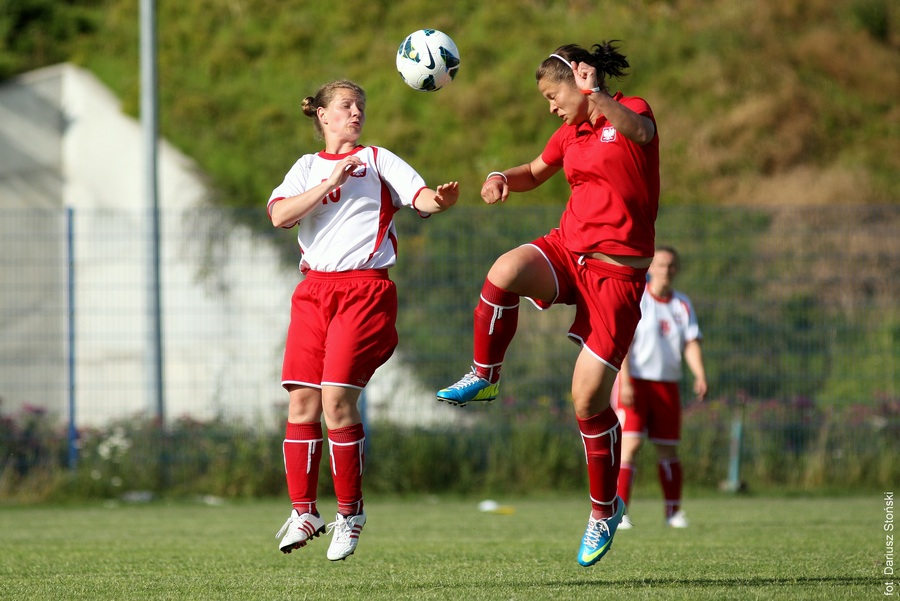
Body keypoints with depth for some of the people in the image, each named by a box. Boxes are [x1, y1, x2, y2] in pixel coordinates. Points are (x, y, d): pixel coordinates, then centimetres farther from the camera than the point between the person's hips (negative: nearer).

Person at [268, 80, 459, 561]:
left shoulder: (376, 160, 9)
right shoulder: (308, 167, 16)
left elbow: (420, 196, -4)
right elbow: (279, 215, -1)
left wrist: (440, 199, -26)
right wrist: (329, 183, -9)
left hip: (365, 290, -3)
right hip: (314, 290, 3)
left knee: (338, 399, -14)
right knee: (302, 400, -3)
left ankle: (350, 512, -1)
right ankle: (303, 512, 7)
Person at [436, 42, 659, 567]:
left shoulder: (632, 110, -8)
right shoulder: (571, 133, 13)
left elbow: (639, 132, -34)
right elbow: (536, 173, 30)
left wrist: (596, 97, -53)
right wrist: (504, 179, 6)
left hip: (616, 273, -6)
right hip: (567, 248, 6)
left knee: (589, 401, -6)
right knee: (504, 273, -30)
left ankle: (605, 510, 14)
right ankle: (484, 378, -8)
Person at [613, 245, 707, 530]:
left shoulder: (683, 305, 10)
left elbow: (691, 344, 3)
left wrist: (700, 376, -14)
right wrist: (625, 381, -17)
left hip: (667, 384, 4)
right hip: (635, 381, -4)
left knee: (668, 449, 7)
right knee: (630, 445, -13)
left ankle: (673, 511, 17)